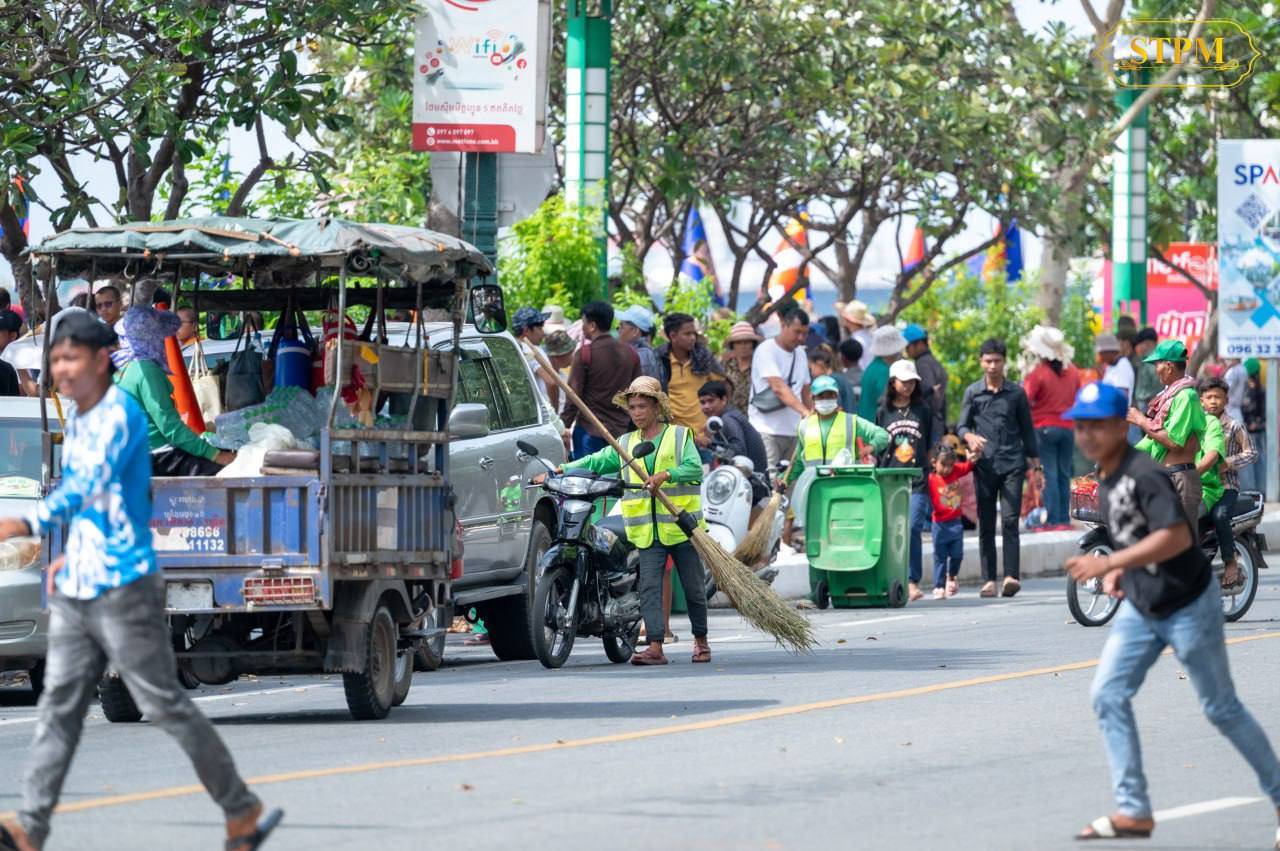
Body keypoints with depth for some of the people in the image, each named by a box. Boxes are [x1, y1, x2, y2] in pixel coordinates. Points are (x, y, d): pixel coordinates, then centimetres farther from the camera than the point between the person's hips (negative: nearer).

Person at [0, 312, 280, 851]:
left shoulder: (119, 415, -16)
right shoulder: (76, 422, 12)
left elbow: (89, 485, -32)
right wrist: (70, 556, 17)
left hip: (124, 589, -8)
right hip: (75, 593, 8)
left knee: (165, 705, -2)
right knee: (58, 708, 1)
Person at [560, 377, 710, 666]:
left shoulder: (680, 436, 3)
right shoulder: (626, 444, 15)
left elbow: (694, 468, -11)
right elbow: (595, 462, 9)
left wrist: (666, 475, -27)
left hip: (682, 525, -3)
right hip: (647, 532, 3)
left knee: (693, 587, 6)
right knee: (649, 587, -9)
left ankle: (701, 641, 22)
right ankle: (655, 647, -14)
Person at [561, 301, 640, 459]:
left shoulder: (584, 354, -9)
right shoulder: (631, 353, 7)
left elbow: (574, 394, -9)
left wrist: (564, 426, -2)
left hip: (590, 431, -5)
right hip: (621, 431, 5)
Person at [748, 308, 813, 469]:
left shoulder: (800, 355, 16)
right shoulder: (766, 350, -8)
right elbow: (778, 387, -21)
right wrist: (804, 411, -31)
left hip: (793, 431, 7)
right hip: (767, 430, -7)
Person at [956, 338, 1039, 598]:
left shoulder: (1016, 393, 7)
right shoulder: (972, 392, 8)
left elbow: (1026, 428, 13)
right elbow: (962, 425, 6)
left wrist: (1034, 462, 11)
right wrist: (970, 437, -17)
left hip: (1012, 465, -1)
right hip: (984, 466, 1)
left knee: (1010, 521, -11)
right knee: (986, 526, 3)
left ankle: (1011, 576, -17)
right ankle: (989, 579, 6)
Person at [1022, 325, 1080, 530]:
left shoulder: (1037, 374, -13)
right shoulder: (1073, 371, 4)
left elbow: (1025, 401, -15)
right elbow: (1079, 399, 14)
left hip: (1044, 427, -5)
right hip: (1068, 428, 5)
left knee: (1048, 475, -3)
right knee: (1064, 474, 10)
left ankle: (1052, 520, -5)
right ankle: (1064, 519, 10)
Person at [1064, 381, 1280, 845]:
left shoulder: (1144, 474, -22)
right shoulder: (1106, 480, 6)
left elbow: (1177, 536, -34)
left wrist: (1110, 563, -37)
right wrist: (1118, 572, 4)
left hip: (1188, 607, -8)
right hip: (1140, 608, 8)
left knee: (1222, 709, 2)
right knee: (1108, 695, -4)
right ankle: (1134, 812, -2)